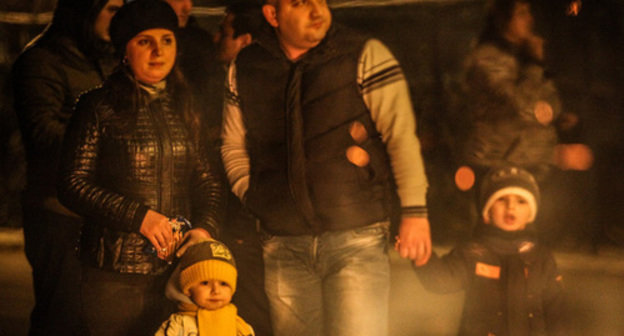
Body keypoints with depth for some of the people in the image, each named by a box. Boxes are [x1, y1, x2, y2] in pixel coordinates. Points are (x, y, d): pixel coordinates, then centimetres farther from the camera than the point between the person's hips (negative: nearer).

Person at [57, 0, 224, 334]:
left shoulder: (183, 107, 13)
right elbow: (73, 185, -8)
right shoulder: (98, 107, -3)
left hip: (179, 267, 4)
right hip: (116, 274, -4)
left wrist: (206, 227, -4)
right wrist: (139, 216, -16)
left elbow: (207, 178, 15)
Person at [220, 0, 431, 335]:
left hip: (357, 236, -4)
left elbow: (402, 135, -5)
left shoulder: (364, 55, -4)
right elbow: (233, 147, 19)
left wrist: (414, 212, -9)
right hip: (283, 244, 4)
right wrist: (253, 195, 5)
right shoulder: (243, 69, 7)